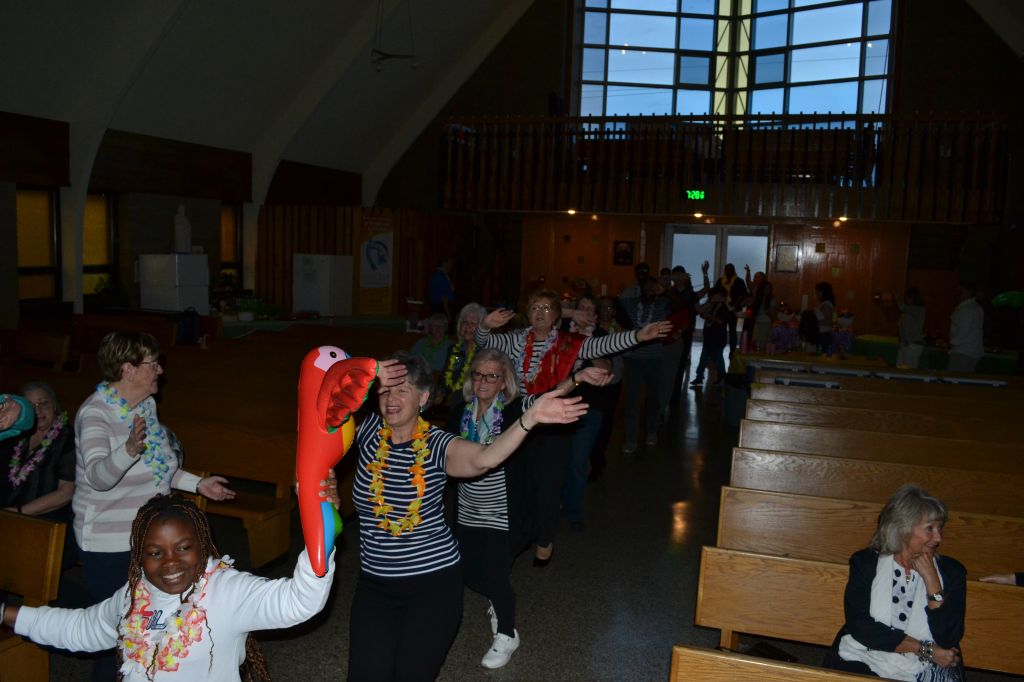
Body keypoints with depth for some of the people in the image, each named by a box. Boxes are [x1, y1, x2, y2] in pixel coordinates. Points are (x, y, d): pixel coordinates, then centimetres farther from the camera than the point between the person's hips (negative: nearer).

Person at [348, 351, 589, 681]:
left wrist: (530, 418, -48)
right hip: (375, 584, 3)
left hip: (434, 583, -3)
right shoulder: (367, 429, -5)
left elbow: (483, 459, -34)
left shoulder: (437, 444, -13)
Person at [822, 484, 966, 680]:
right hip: (864, 662, 0)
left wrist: (931, 579, -6)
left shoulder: (951, 571, 8)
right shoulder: (866, 562, 4)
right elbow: (859, 625, -6)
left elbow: (948, 639, -2)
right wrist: (925, 650, -8)